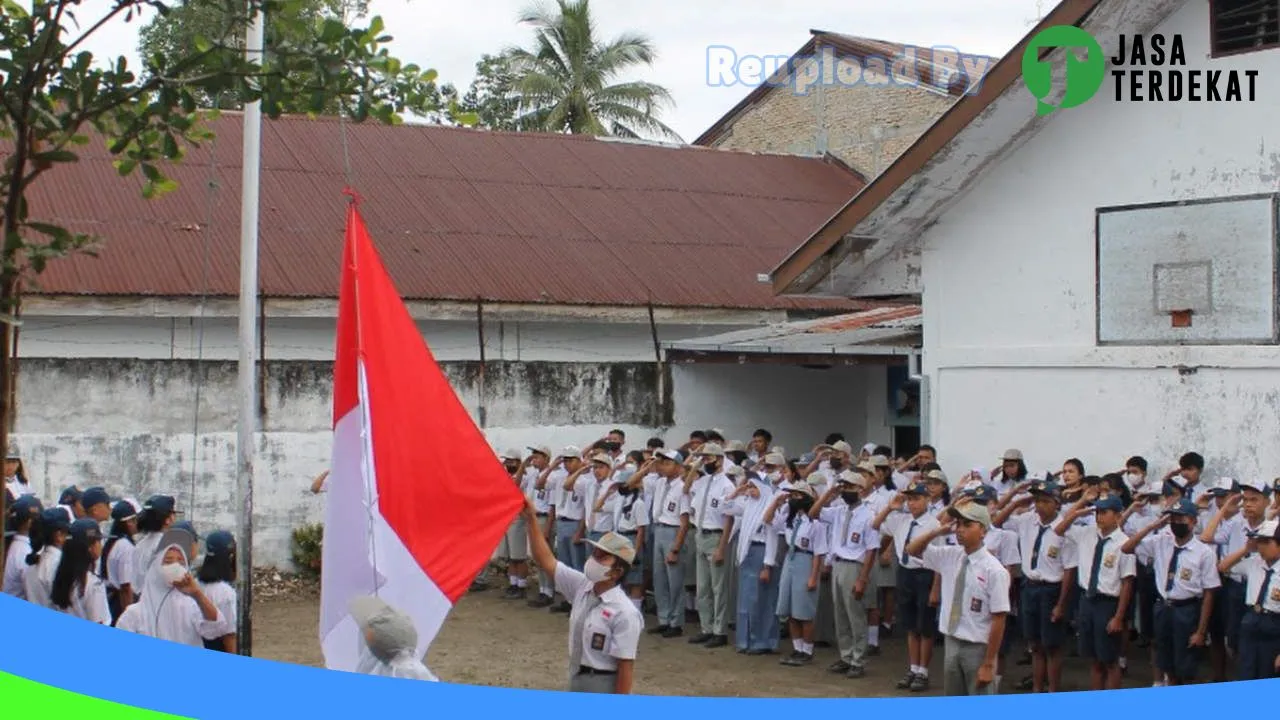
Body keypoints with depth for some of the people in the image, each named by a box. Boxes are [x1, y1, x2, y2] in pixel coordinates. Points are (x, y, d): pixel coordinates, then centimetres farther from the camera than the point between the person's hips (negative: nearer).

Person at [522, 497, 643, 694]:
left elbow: (626, 666, -21)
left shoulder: (624, 613, -21)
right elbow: (547, 561, 0)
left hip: (605, 685, -8)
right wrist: (531, 520, -10)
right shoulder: (582, 586, -1)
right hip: (577, 678, 8)